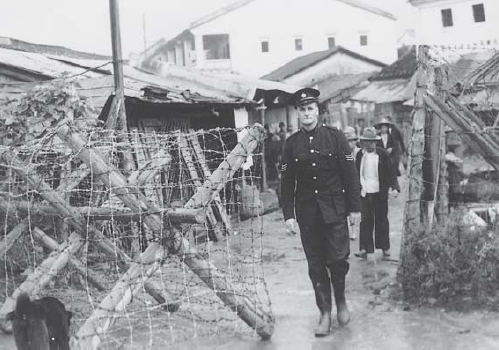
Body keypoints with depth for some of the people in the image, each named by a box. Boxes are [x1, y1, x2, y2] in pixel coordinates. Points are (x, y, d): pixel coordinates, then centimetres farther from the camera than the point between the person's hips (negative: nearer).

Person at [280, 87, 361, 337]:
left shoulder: (335, 137, -1)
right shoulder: (291, 144, 4)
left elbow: (350, 174, -1)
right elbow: (287, 182, 6)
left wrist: (354, 207, -3)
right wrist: (288, 215, 1)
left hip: (334, 210, -2)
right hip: (307, 213, 2)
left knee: (337, 259, -5)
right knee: (315, 265, 5)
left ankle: (341, 302, 22)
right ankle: (325, 313, 16)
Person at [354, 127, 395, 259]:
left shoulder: (383, 154, -2)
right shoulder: (360, 155, 4)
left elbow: (389, 172, 1)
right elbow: (356, 173, 10)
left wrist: (386, 188, -7)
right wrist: (358, 187, 1)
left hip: (379, 193, -1)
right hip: (365, 193, 1)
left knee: (381, 220, 9)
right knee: (365, 220, -1)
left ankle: (385, 247, 20)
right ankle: (364, 248, 0)